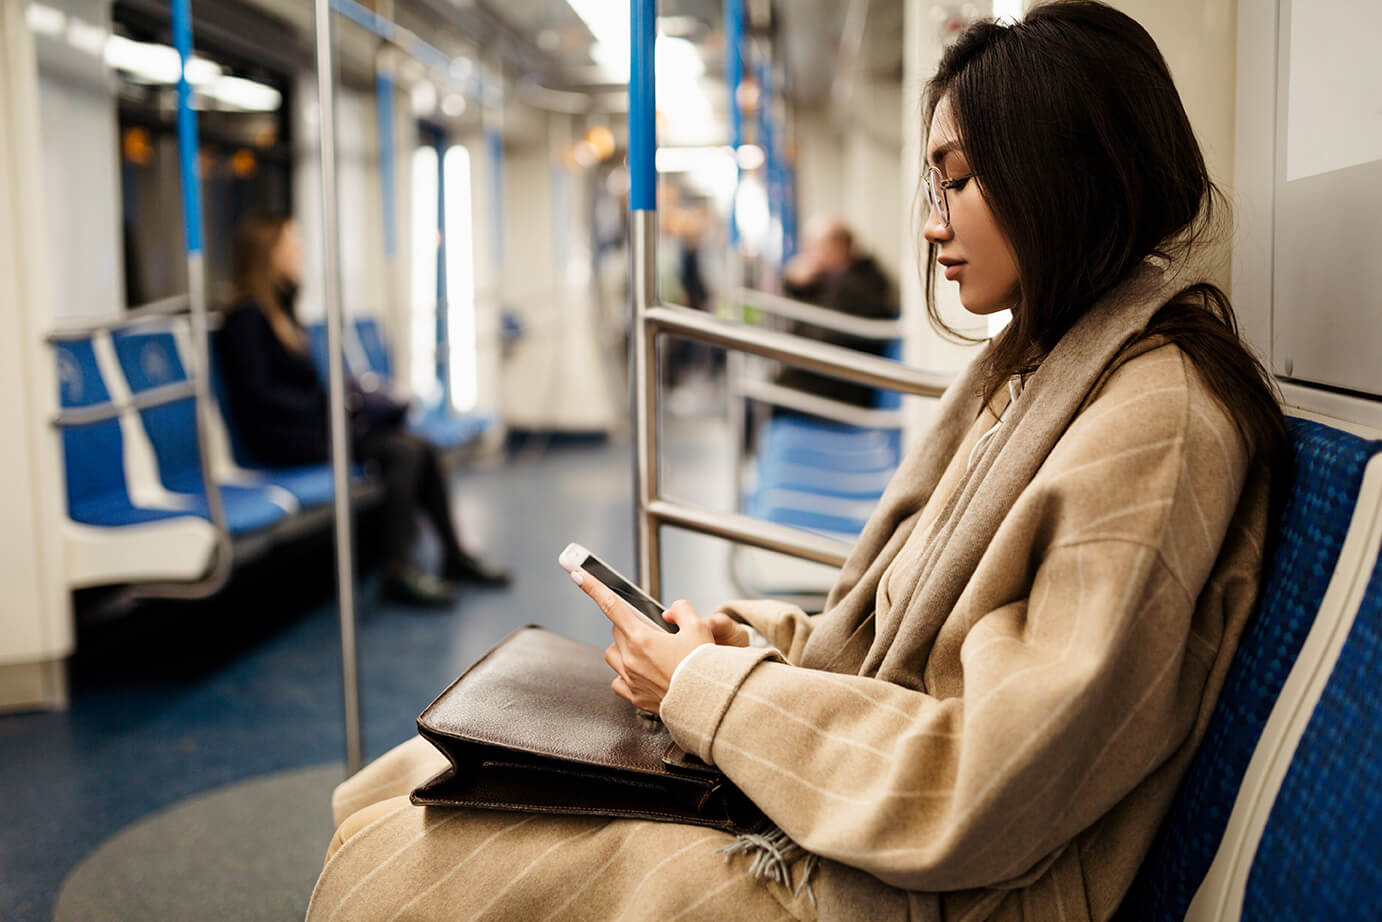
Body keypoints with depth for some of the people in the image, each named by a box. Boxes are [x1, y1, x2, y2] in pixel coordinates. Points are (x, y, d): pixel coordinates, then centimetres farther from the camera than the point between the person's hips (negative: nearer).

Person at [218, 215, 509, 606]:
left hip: (312, 422, 9)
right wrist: (327, 404, -15)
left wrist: (343, 395, 3)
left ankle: (454, 554, -4)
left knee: (421, 448, -9)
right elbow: (256, 393, -17)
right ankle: (398, 571, -22)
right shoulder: (246, 318, -9)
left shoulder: (280, 309, 19)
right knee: (403, 450, -23)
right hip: (285, 440, -9)